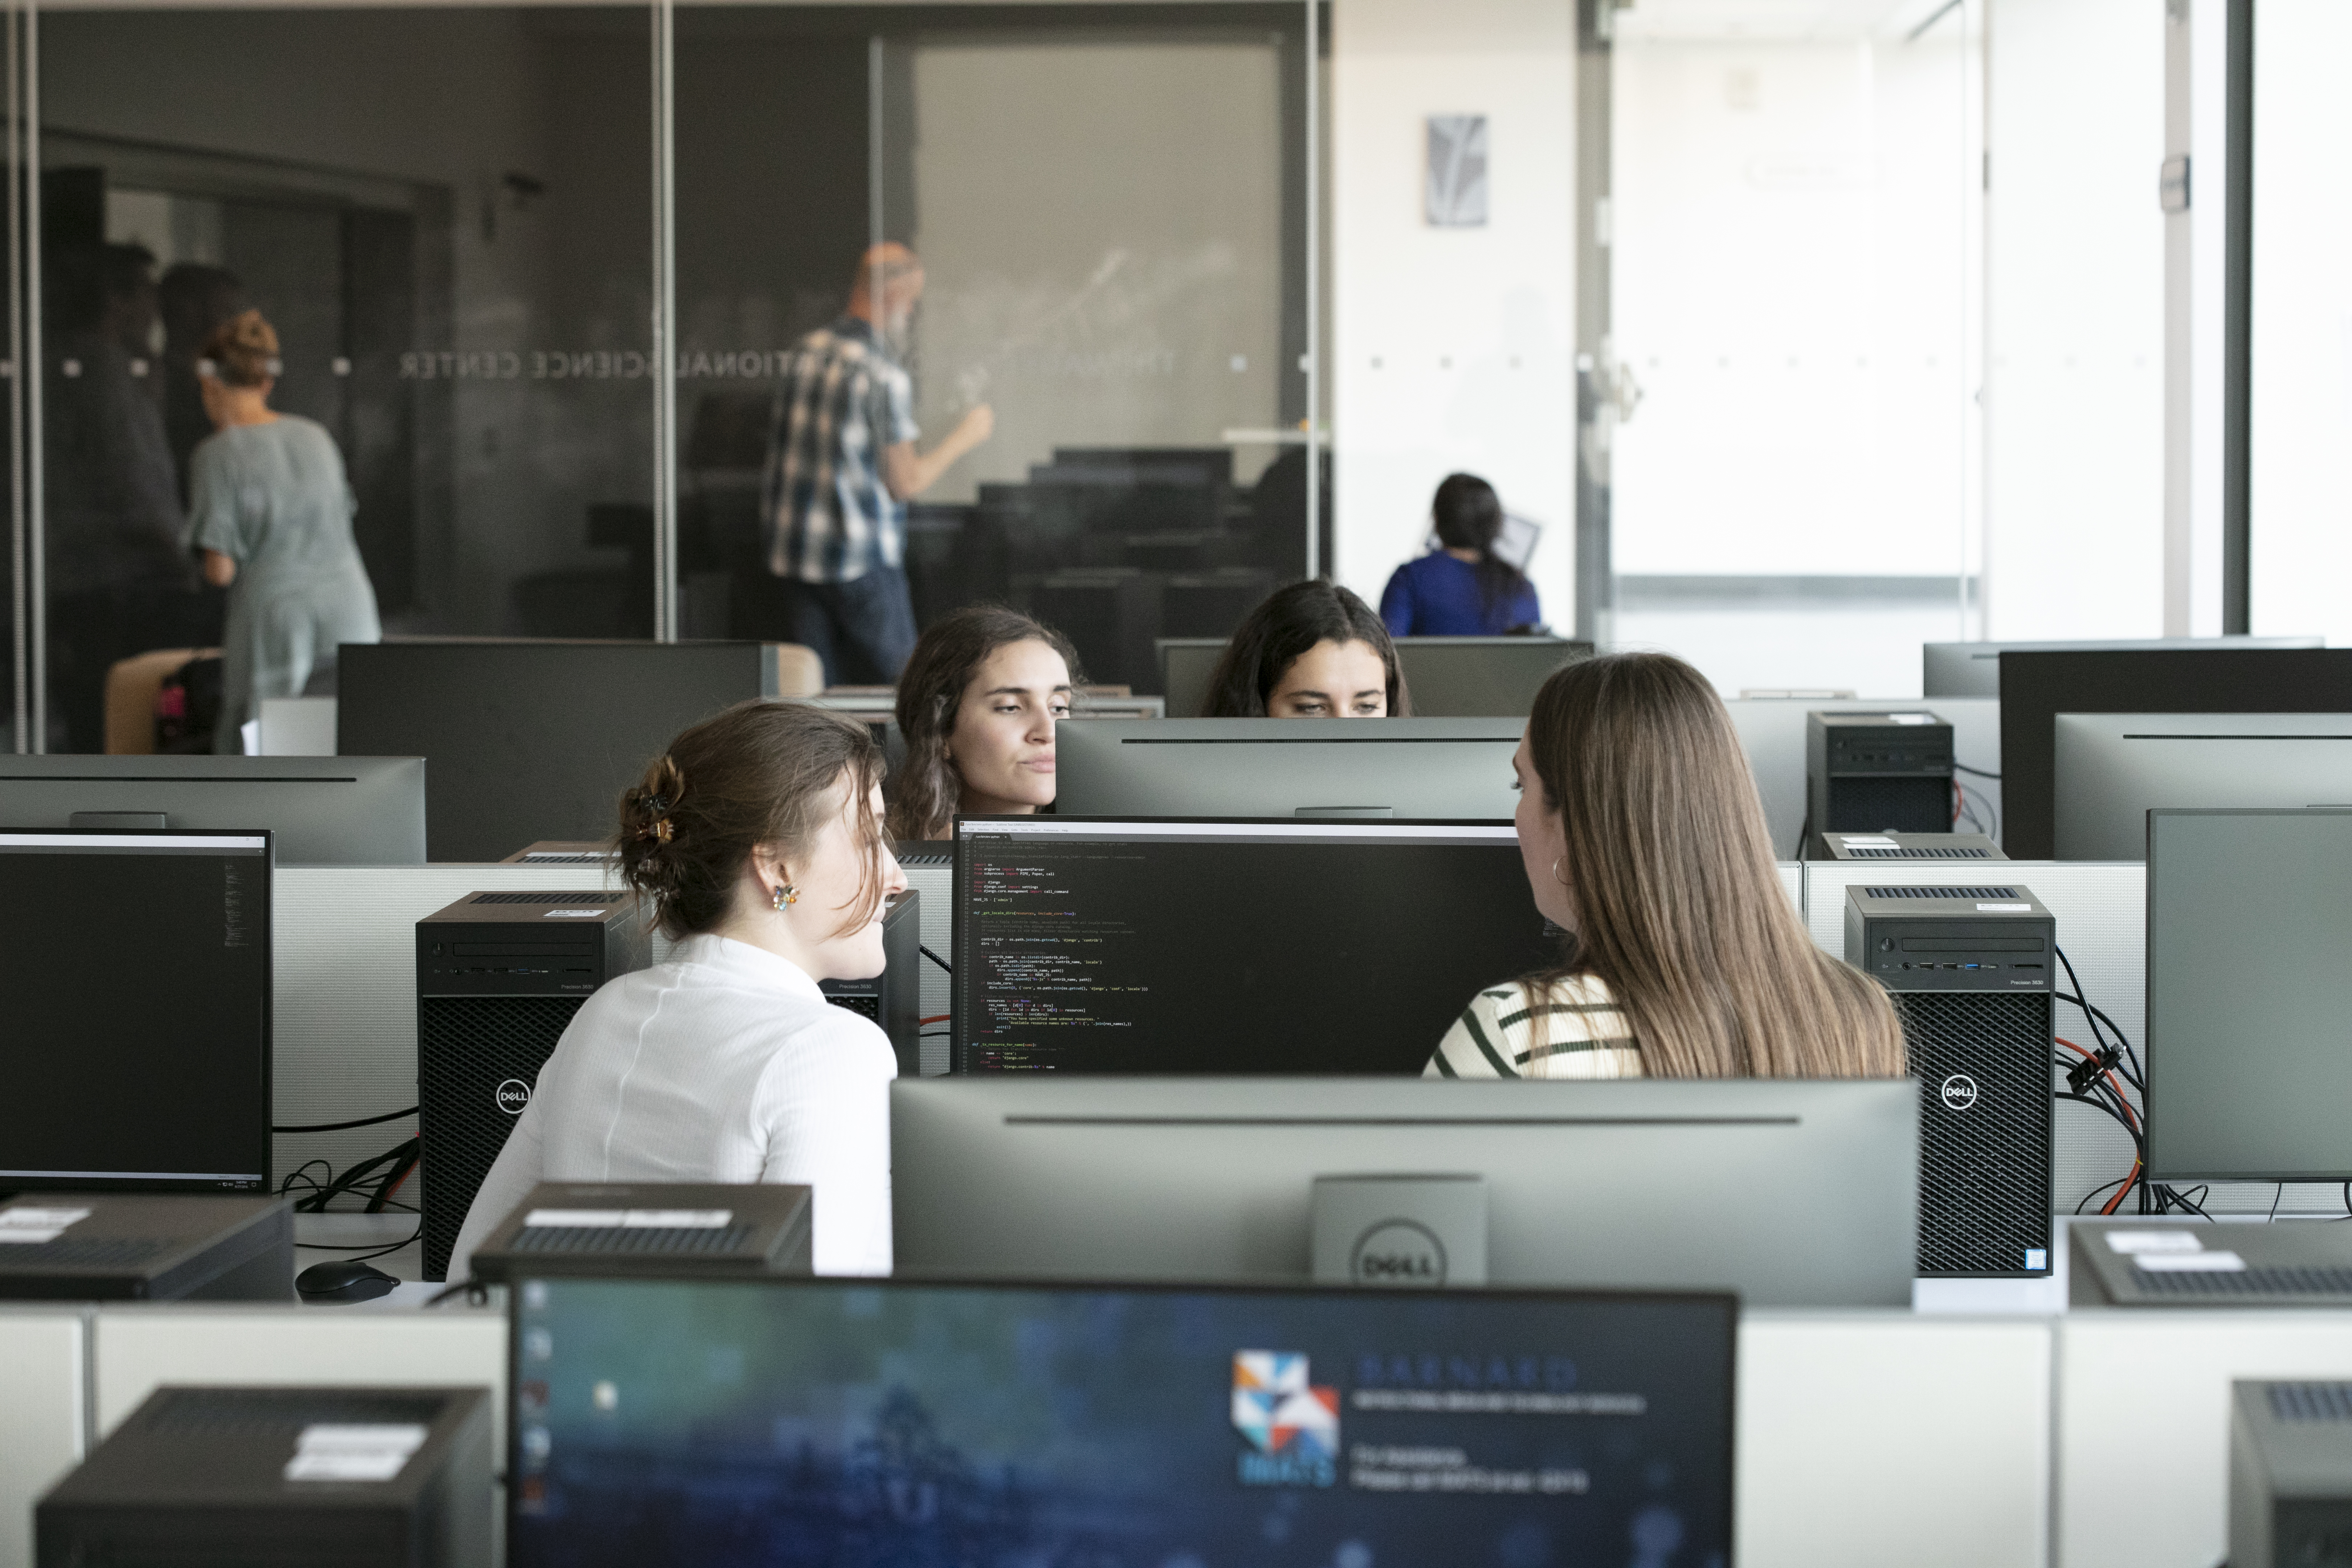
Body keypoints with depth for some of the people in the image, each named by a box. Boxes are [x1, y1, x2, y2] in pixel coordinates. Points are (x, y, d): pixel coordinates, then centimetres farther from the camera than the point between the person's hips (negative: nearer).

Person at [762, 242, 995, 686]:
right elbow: (905, 484, -12)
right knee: (901, 684, 4)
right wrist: (964, 437, 1)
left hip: (793, 550, 7)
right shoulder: (885, 377, -16)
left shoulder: (805, 352, 6)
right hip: (859, 558, -7)